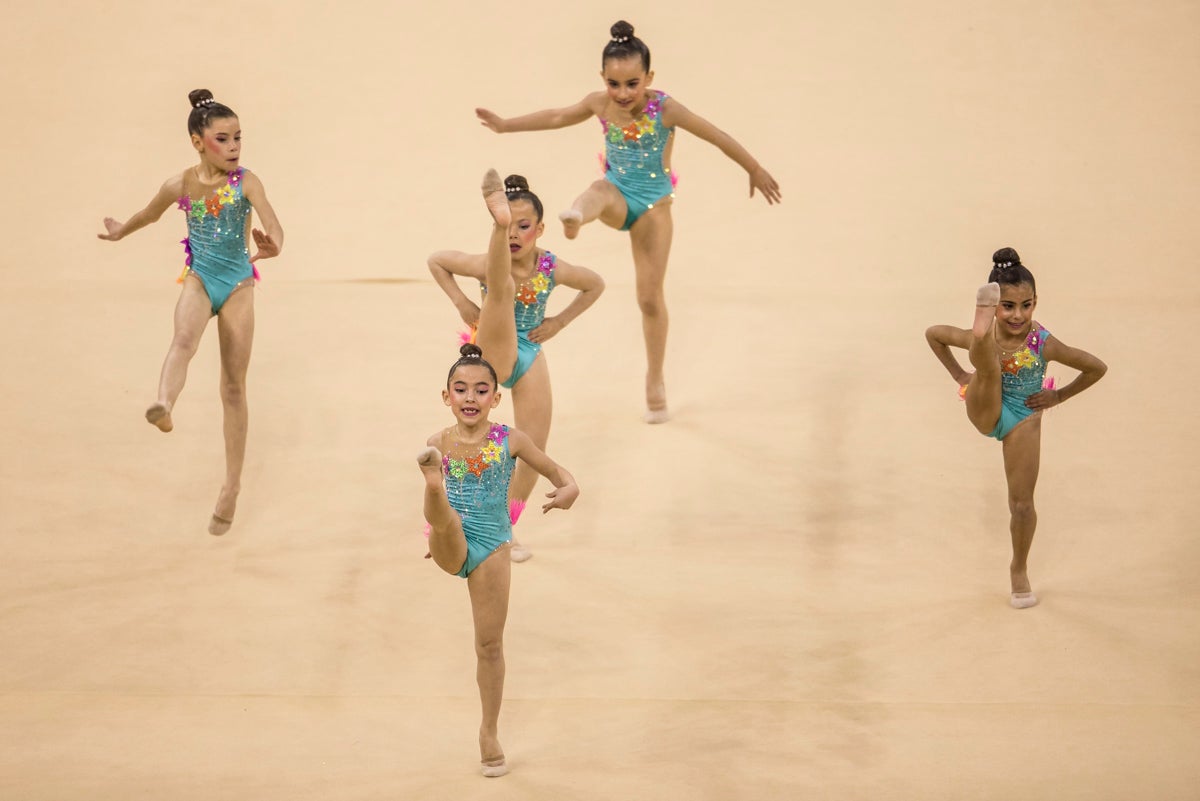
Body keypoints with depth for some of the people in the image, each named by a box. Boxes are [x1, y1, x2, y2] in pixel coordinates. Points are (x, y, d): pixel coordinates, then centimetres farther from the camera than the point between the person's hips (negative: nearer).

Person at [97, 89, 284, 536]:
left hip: (238, 284, 0)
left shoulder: (246, 182, -13)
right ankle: (164, 406, -62)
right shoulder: (181, 185, -6)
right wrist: (120, 232, 33)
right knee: (184, 338, -35)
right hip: (200, 280, 0)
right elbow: (150, 214, 16)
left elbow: (272, 224, -28)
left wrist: (273, 244, -51)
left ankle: (232, 486, 13)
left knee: (234, 386, 6)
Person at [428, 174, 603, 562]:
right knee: (503, 287, -31)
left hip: (530, 357, 4)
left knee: (534, 450, 5)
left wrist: (559, 322, 0)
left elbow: (595, 285, 6)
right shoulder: (486, 264, -18)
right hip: (494, 351, -3)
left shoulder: (553, 269, -13)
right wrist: (461, 303, -11)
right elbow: (435, 260, -3)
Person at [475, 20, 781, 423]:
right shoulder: (599, 104, -9)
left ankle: (655, 381, 18)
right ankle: (575, 215, -76)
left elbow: (717, 136, -11)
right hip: (617, 196, 1)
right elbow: (558, 117, 10)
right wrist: (505, 125, 17)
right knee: (599, 192, -38)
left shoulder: (665, 109, -21)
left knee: (650, 295, 3)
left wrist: (756, 171, -1)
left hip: (653, 205, -1)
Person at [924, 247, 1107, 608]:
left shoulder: (1044, 344, -25)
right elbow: (933, 333, -3)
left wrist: (1058, 396, -7)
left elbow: (1097, 368, -14)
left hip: (1023, 418, 0)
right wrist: (959, 375, -3)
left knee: (1022, 502, 4)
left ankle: (1020, 571, 26)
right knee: (988, 365, -32)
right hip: (985, 410, 0)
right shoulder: (982, 337, -22)